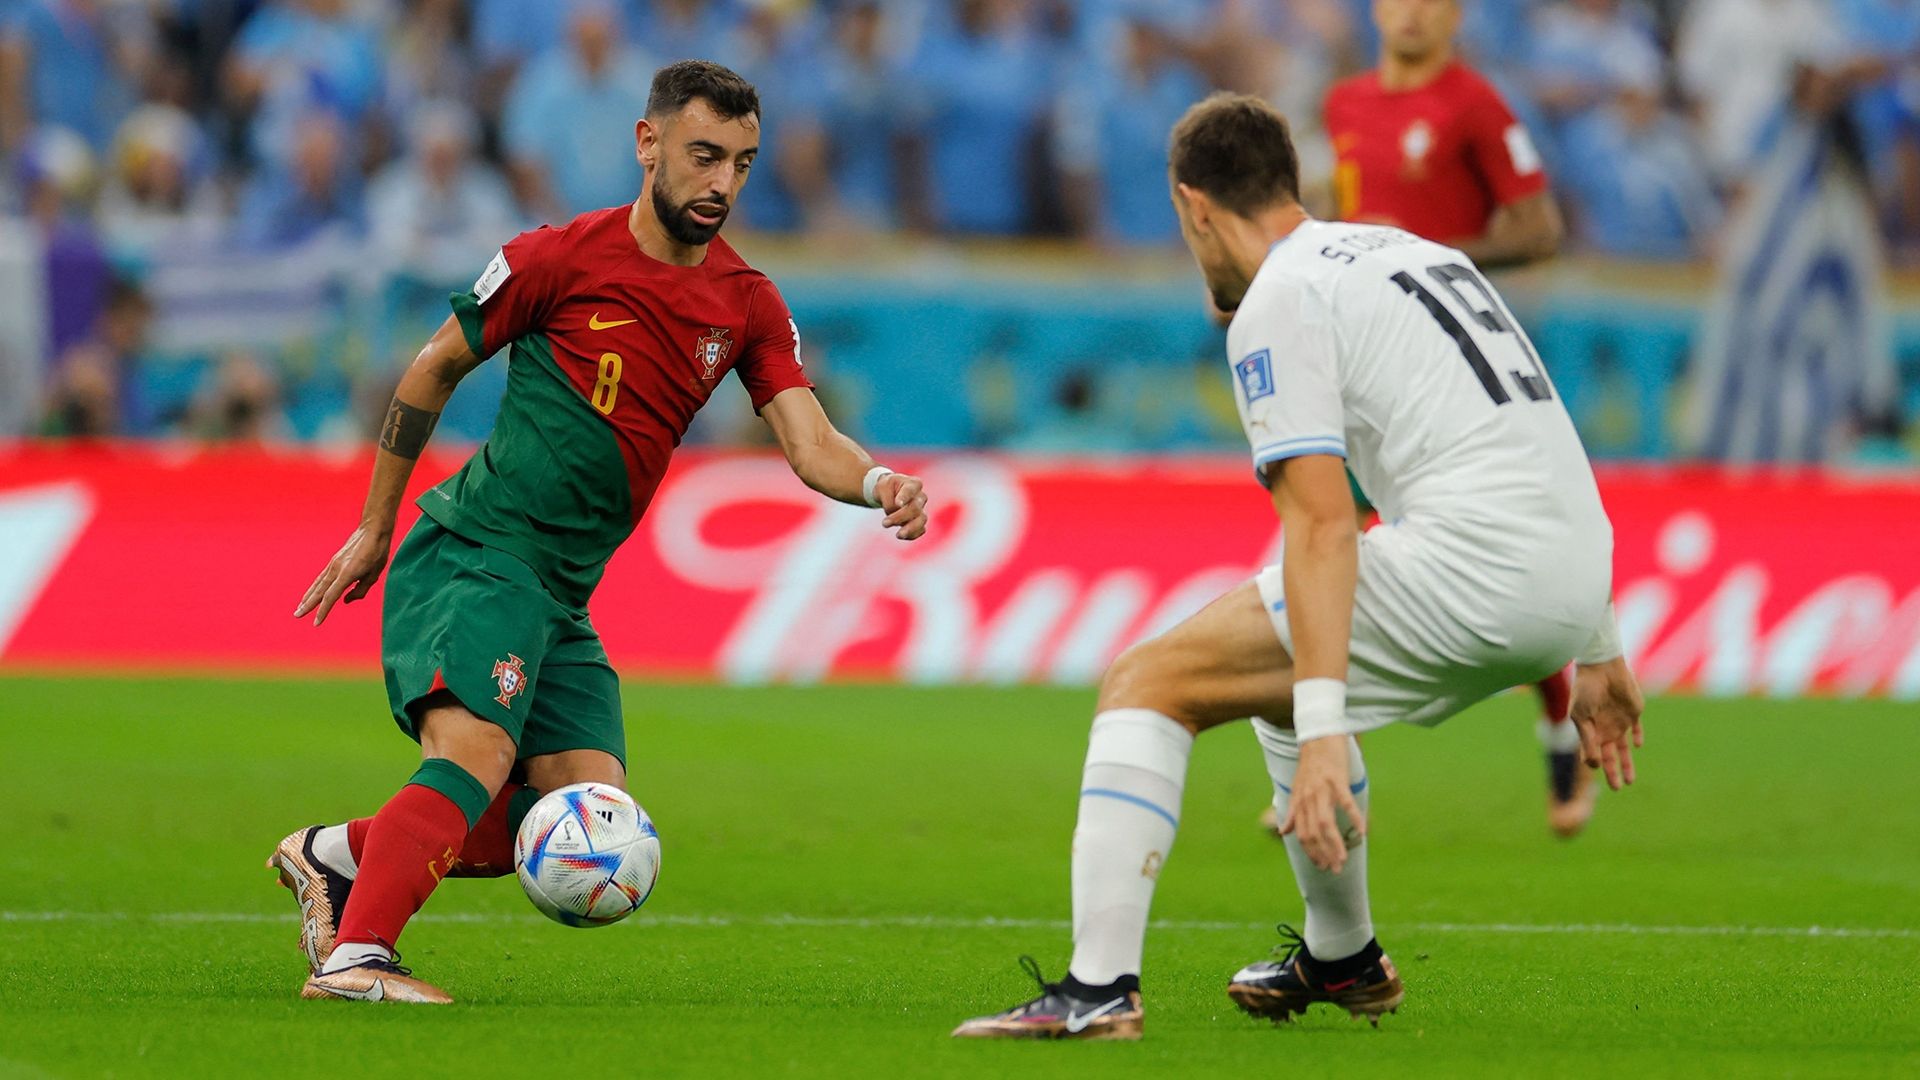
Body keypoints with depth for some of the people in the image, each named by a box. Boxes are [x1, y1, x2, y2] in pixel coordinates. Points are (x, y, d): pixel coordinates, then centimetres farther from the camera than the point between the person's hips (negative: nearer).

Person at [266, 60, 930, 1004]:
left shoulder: (747, 306, 8)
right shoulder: (560, 258, -7)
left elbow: (809, 443, -1)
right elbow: (434, 370, 5)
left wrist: (877, 484, -25)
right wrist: (374, 530, 8)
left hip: (560, 597, 6)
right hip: (472, 556, -6)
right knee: (476, 754, -28)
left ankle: (343, 855, 10)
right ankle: (354, 957, -35)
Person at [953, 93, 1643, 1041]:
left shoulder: (1277, 303, -2)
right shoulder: (1415, 251, 25)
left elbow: (1321, 526, -15)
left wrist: (1320, 734, -20)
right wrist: (1596, 653, 30)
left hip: (1474, 564, -9)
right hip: (1574, 581, 9)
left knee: (1149, 680, -5)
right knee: (1290, 666, 33)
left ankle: (1098, 989, -17)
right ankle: (1342, 961, 42)